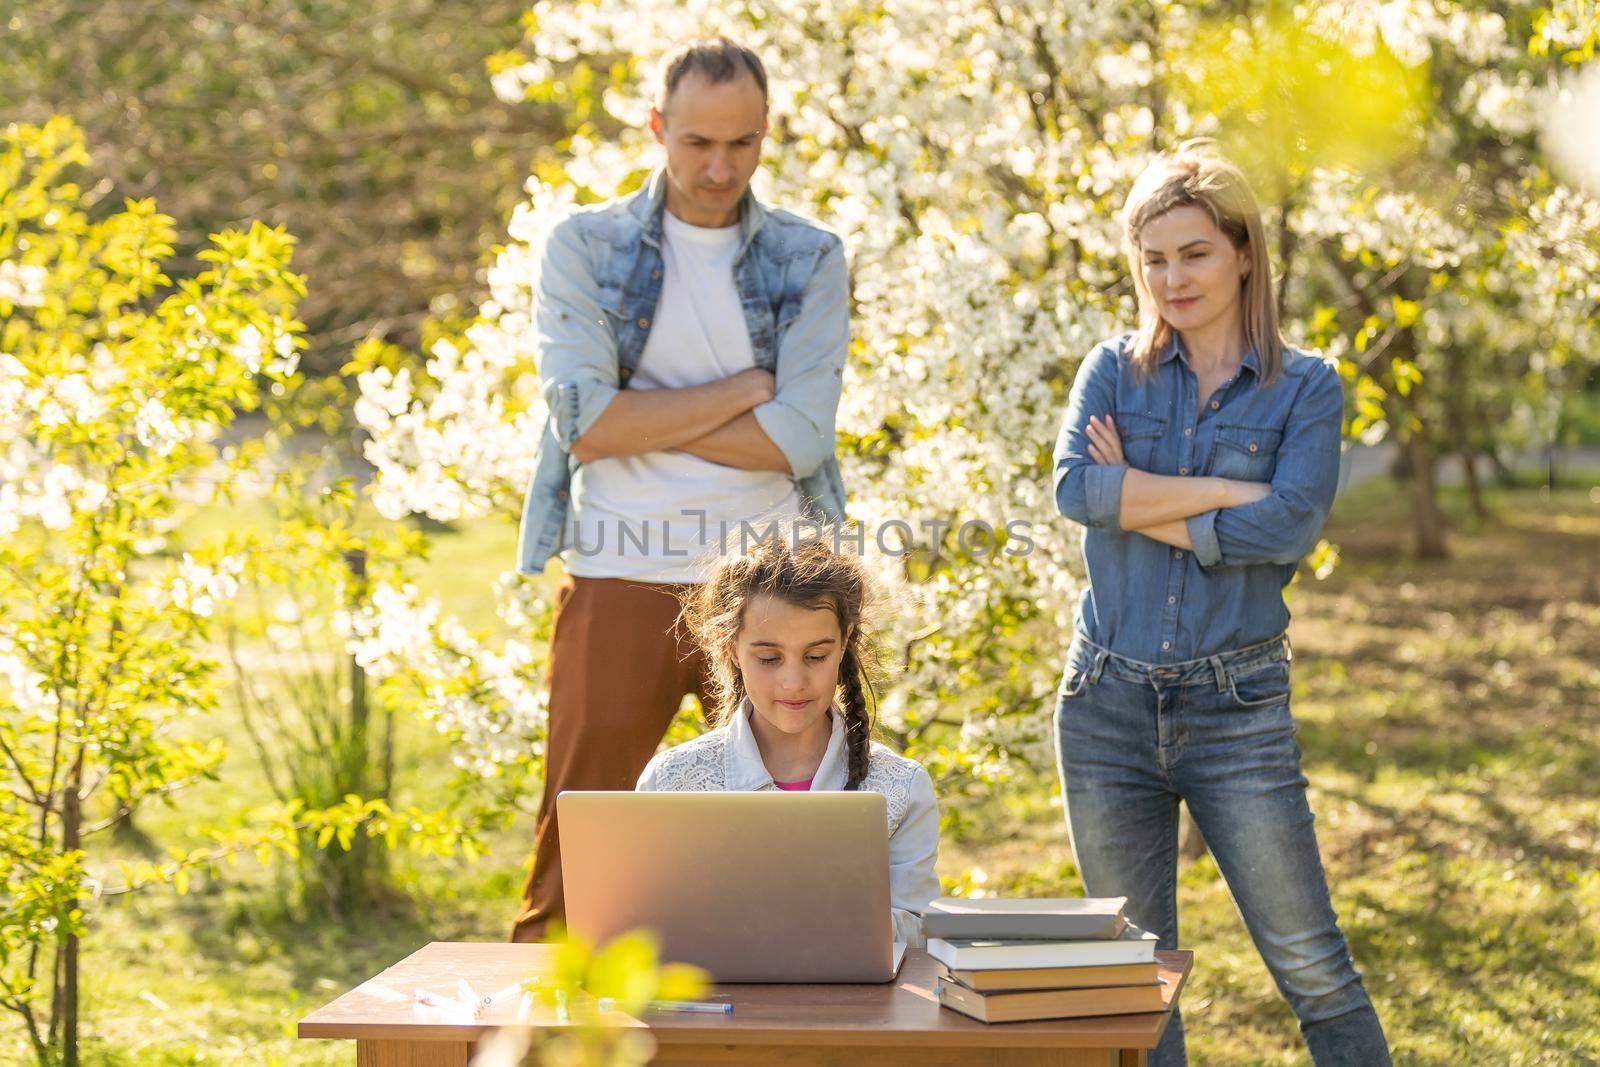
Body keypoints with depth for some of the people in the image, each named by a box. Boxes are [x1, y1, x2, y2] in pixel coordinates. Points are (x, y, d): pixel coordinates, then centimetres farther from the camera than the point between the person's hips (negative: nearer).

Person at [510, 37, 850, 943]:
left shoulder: (810, 260, 8)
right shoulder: (584, 246, 6)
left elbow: (798, 440, -6)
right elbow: (583, 420, -8)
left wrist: (642, 420, -7)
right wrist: (745, 388, -6)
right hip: (620, 580, -1)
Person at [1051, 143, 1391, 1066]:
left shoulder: (1306, 387, 2)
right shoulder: (1115, 371, 8)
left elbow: (1290, 529, -15)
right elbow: (1075, 487, -12)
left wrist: (1141, 503, -9)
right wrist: (1230, 489, -13)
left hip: (1237, 707, -2)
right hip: (1109, 703, 3)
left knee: (1310, 962, -3)